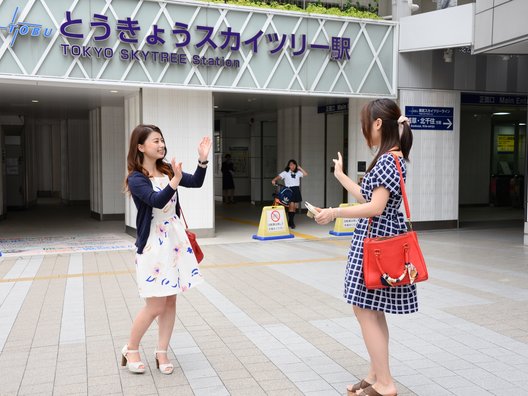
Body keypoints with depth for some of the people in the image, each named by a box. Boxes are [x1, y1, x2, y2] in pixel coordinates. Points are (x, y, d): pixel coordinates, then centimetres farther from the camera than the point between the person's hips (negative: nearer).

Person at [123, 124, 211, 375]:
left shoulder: (167, 170, 6)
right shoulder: (136, 179, -13)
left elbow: (196, 182, 1)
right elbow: (157, 201, -28)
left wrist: (203, 159, -13)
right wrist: (175, 181, -42)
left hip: (175, 241, 6)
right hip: (153, 245, -6)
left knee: (171, 302, 9)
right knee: (155, 306, -2)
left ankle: (162, 352, 23)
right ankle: (130, 349, 20)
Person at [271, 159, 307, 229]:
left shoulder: (298, 173, 11)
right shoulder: (285, 173, -1)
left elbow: (306, 174, 6)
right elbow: (279, 177, -12)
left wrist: (300, 168, 6)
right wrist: (274, 180, -31)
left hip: (296, 190, 5)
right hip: (289, 190, -4)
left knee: (295, 207, 5)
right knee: (291, 206, -15)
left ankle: (290, 222, 17)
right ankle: (291, 222, -9)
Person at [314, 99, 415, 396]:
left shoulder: (389, 159, -17)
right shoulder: (389, 158, 13)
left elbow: (376, 207, -23)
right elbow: (367, 197, 17)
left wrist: (336, 212, -20)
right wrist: (341, 176, 28)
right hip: (375, 239, 10)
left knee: (364, 310, -4)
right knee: (373, 311, 14)